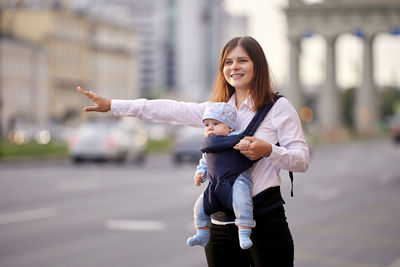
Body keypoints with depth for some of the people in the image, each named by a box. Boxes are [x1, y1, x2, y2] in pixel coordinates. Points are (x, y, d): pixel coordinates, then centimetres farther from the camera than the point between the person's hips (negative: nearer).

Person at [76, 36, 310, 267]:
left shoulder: (279, 106, 0)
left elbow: (303, 160, -3)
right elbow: (170, 110, 13)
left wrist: (268, 150, -21)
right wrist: (112, 105, 9)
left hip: (265, 221, -4)